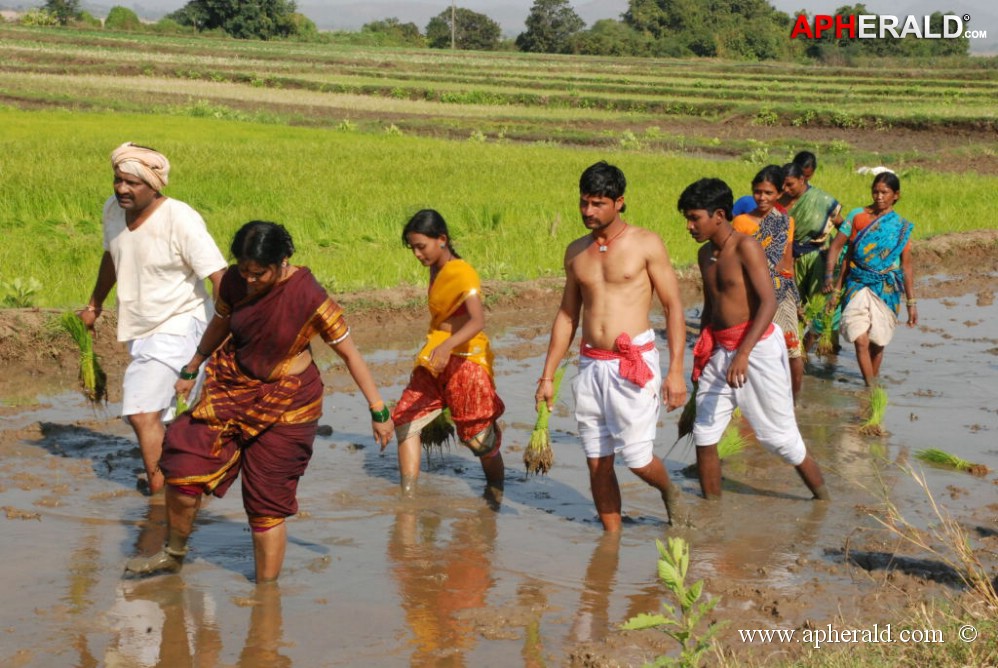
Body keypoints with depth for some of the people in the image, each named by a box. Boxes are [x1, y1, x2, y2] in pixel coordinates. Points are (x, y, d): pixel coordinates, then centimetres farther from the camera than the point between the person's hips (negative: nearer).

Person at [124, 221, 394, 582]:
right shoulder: (235, 281, -7)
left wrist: (378, 411, -11)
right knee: (183, 471, -5)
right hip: (231, 387, 4)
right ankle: (173, 555, 20)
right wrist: (190, 370, 26)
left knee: (268, 504, 0)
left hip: (286, 404, -4)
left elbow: (349, 353, -13)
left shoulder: (309, 298, -21)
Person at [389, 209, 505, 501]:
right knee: (405, 420, -4)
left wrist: (446, 346, -48)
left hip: (465, 360, -8)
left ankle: (495, 490, 27)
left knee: (478, 437, 1)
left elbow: (478, 320, -32)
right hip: (435, 360, 8)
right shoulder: (435, 270, 10)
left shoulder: (462, 273, -18)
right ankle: (407, 497, -2)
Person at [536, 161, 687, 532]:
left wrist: (676, 370, -12)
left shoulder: (645, 244, -3)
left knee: (636, 457, -7)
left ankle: (669, 492, 25)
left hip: (634, 364, -5)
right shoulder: (576, 252, 11)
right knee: (597, 462, 4)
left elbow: (673, 307, -3)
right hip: (590, 365, 5)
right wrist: (547, 377, 15)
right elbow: (567, 316, 18)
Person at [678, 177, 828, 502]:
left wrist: (743, 354, -29)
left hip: (757, 347, -7)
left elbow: (769, 302, -21)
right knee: (704, 434, 2)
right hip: (719, 350, 7)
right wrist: (701, 356, 23)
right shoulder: (705, 254, 10)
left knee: (779, 435, 1)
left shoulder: (745, 247, -14)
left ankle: (824, 499, 19)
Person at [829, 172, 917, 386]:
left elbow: (906, 266, 4)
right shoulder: (858, 217, 3)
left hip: (886, 290, 0)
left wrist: (911, 302, 2)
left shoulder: (901, 227, 2)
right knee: (860, 341, -12)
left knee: (877, 343, 7)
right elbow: (849, 256, 9)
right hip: (859, 287, 0)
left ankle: (872, 384, 26)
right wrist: (837, 288, 9)